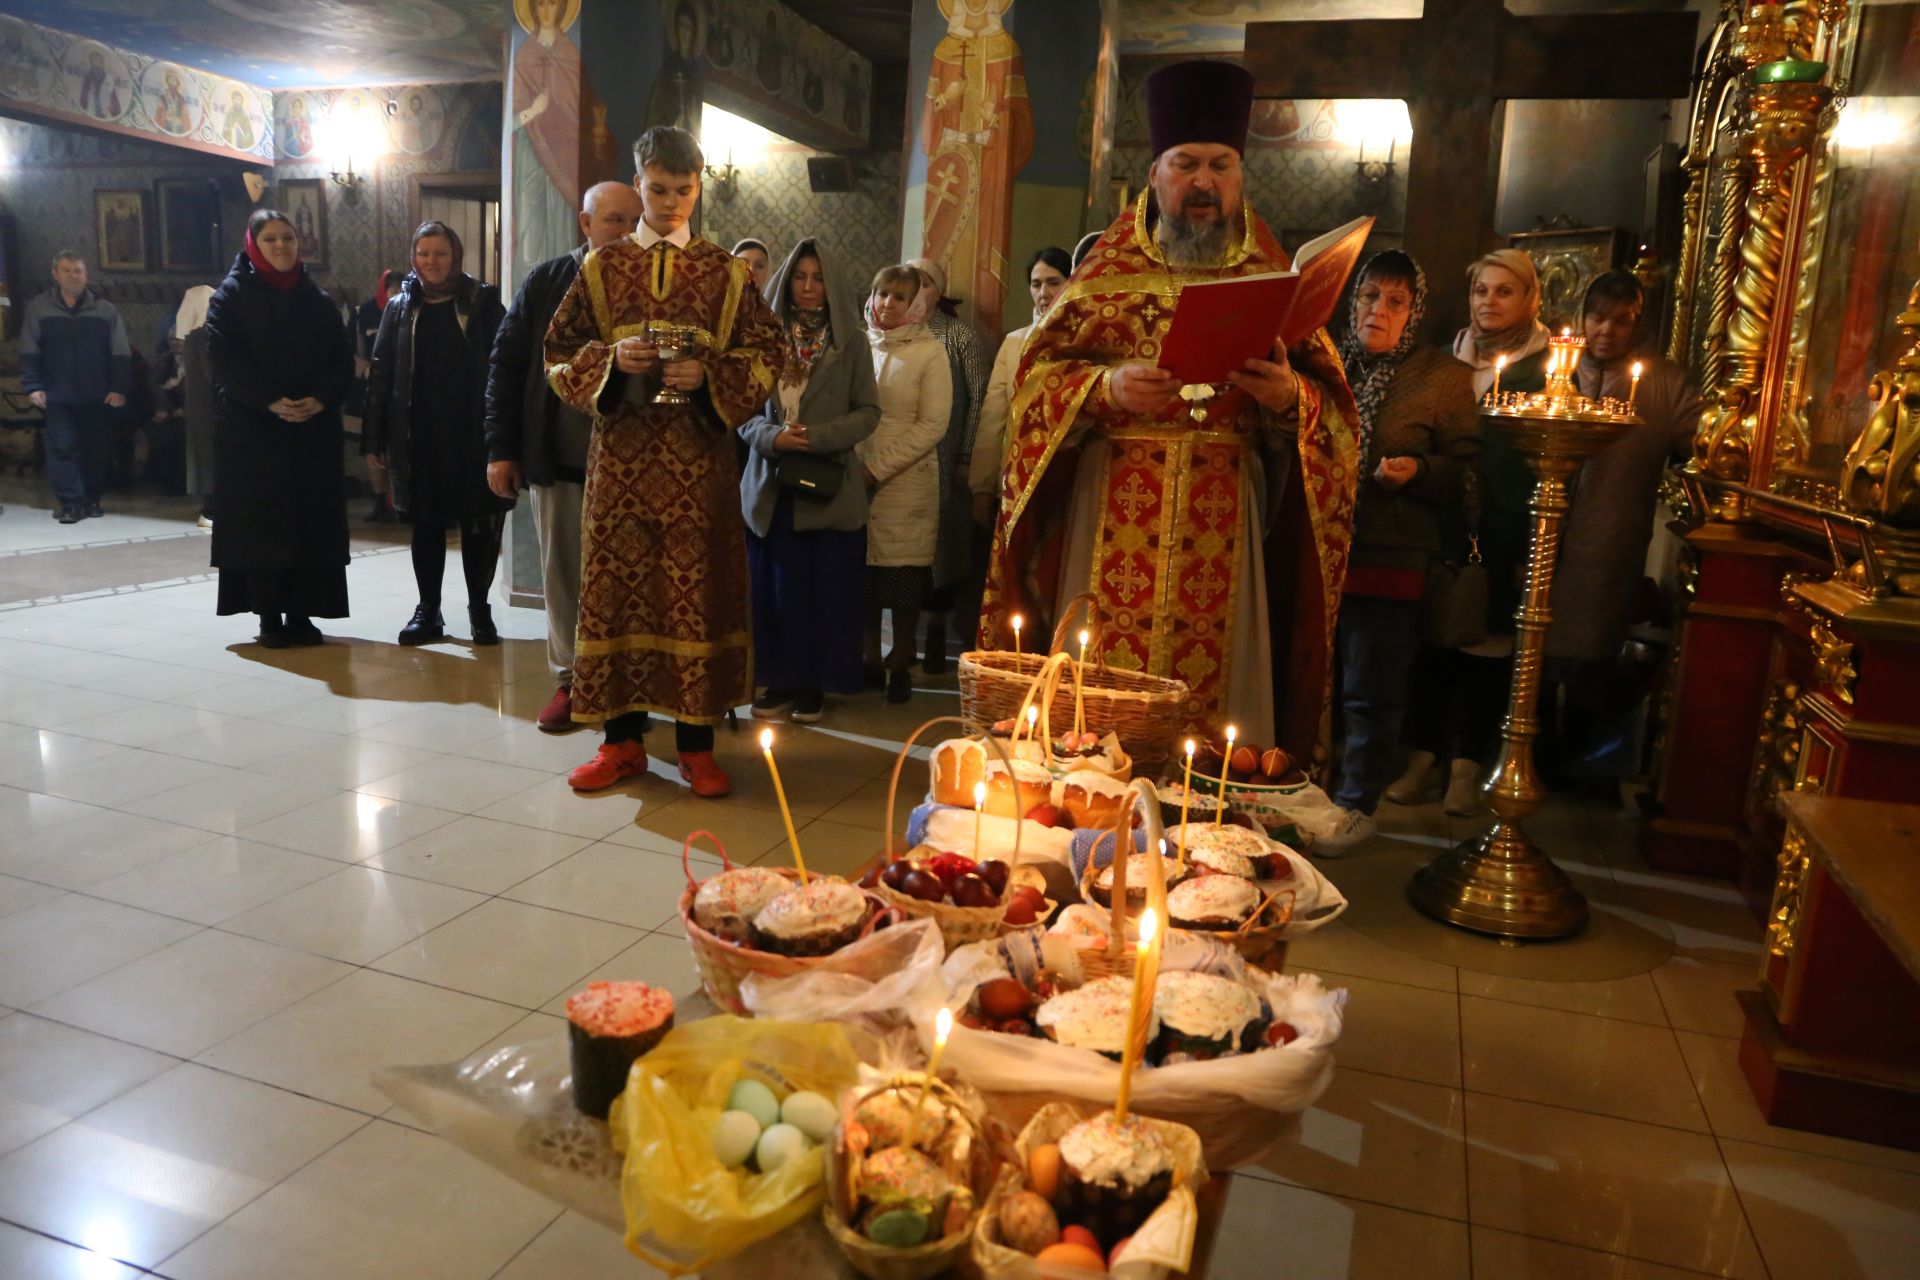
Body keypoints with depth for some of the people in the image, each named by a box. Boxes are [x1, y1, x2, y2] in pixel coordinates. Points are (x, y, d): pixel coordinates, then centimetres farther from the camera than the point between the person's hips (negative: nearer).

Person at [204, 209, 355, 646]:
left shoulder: (317, 299, 11)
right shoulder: (232, 294, 2)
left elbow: (342, 359, 6)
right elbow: (221, 356, -8)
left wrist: (321, 399, -12)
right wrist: (269, 401, -18)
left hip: (313, 428, 3)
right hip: (251, 428, -3)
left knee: (311, 521, 1)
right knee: (260, 521, -2)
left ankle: (301, 614, 8)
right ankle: (269, 617, 3)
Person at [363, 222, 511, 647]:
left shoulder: (482, 302, 1)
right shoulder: (401, 306, 8)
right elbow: (380, 373, 7)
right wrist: (376, 437, 1)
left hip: (471, 435, -2)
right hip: (418, 437, 3)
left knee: (478, 524, 4)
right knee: (426, 524, 9)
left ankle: (479, 610, 16)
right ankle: (428, 609, 19)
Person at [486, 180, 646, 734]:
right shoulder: (546, 282, 6)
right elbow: (506, 365, 7)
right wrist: (501, 449, 2)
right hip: (557, 460, 2)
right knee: (563, 574, 9)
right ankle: (569, 681, 21)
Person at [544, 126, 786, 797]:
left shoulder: (727, 273, 6)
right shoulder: (601, 268, 9)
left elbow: (768, 354, 5)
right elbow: (559, 353, 9)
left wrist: (708, 375, -12)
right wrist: (611, 360, -11)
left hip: (698, 460, -1)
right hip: (620, 455, 1)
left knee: (696, 590, 0)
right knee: (616, 586, 3)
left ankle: (696, 743, 11)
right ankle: (622, 738, 16)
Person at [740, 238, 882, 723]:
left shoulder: (851, 341, 2)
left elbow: (868, 412, -1)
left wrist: (816, 437, -13)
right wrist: (771, 436, -13)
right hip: (771, 483, 2)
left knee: (825, 589, 1)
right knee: (775, 588, 3)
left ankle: (814, 685, 13)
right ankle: (782, 681, 15)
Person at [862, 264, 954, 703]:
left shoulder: (930, 351, -1)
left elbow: (933, 426, -7)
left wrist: (878, 469, -11)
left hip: (906, 482, -3)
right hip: (856, 480, 3)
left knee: (904, 580, 1)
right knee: (863, 576, 5)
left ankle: (900, 667, 13)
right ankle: (869, 661, 17)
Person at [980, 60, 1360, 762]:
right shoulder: (1107, 270, 9)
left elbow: (1331, 403, 7)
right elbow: (1037, 375, 5)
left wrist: (1288, 398, -15)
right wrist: (1104, 388, -14)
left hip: (1224, 531, 1)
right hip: (1113, 522, 0)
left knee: (1214, 691, 0)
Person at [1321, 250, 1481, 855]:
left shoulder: (1445, 377, 2)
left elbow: (1466, 470, -1)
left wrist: (1418, 472, -18)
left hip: (1389, 558, -3)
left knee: (1371, 691, 2)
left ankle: (1357, 804, 15)